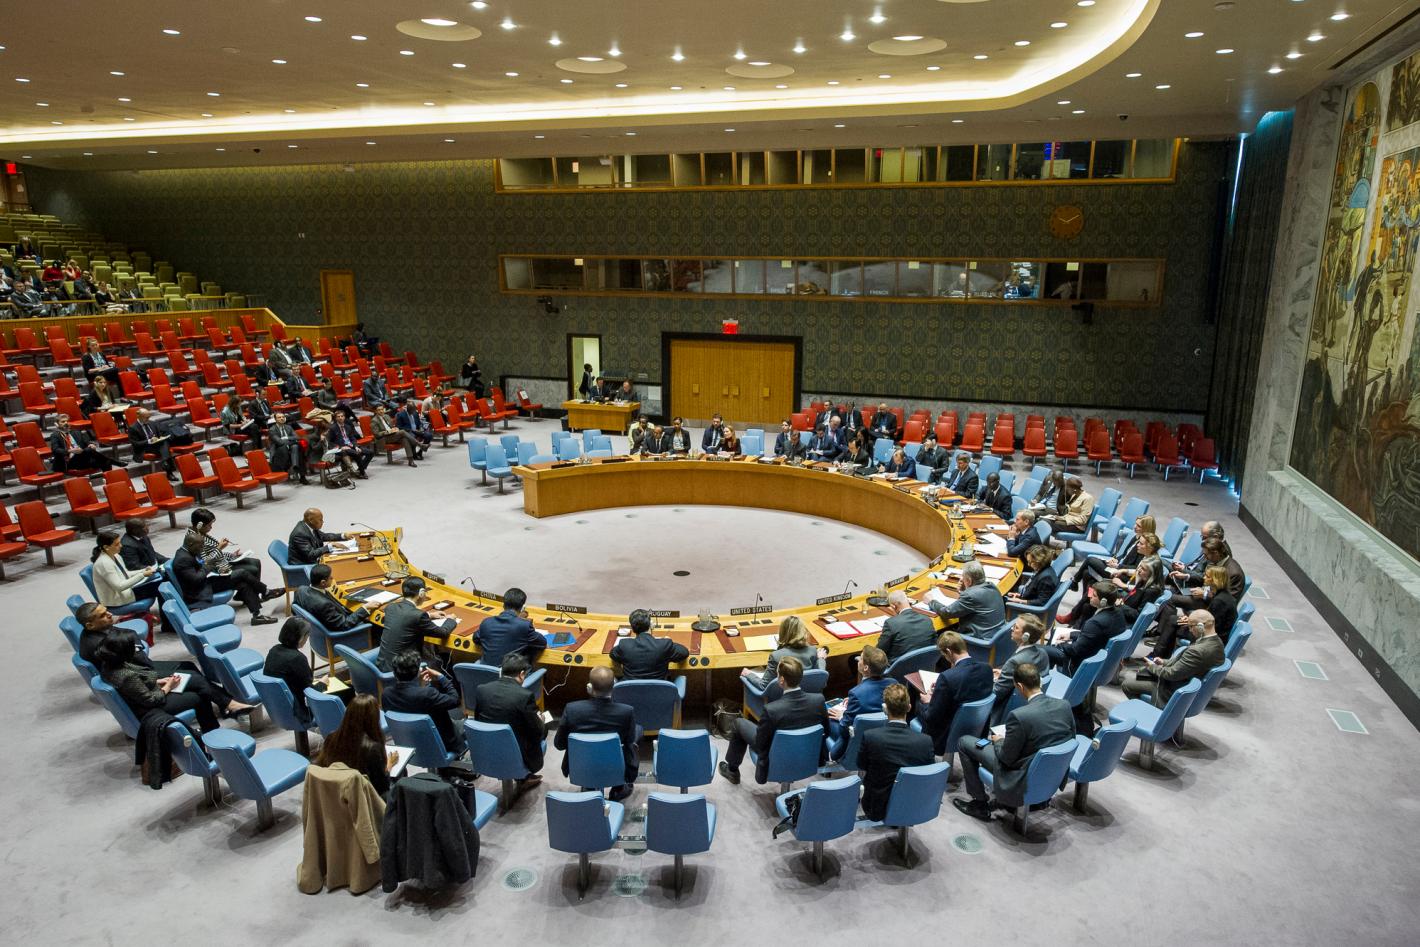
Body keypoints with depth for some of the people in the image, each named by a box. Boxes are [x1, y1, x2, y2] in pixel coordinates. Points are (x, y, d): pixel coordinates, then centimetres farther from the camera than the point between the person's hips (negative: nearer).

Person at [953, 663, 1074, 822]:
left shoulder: (1019, 716, -29)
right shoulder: (1065, 706, -11)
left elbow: (1007, 758, -18)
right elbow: (1070, 739, 6)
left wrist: (998, 741, 4)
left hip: (1025, 781, -7)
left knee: (965, 742, 8)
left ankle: (979, 803, 17)